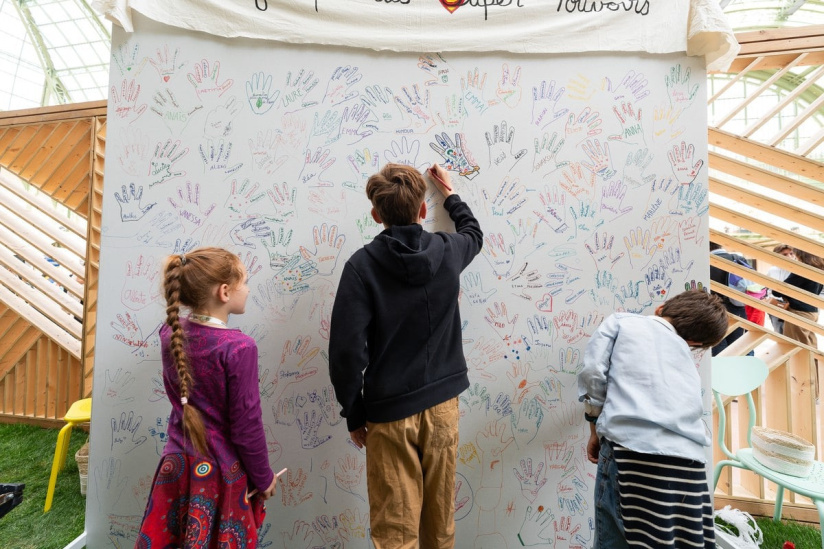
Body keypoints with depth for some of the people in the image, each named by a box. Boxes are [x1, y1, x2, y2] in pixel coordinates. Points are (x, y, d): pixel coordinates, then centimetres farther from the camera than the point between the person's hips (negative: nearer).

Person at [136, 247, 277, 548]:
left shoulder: (171, 333, -7)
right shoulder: (238, 347, -26)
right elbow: (246, 427, -19)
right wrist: (264, 478, -5)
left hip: (178, 465, 5)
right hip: (220, 474, -5)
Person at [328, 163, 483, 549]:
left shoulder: (362, 265, -12)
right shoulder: (448, 252, -3)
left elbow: (347, 349, -15)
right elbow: (474, 234, 23)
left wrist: (354, 414, -1)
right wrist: (450, 193, 37)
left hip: (389, 411, -3)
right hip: (441, 404, 4)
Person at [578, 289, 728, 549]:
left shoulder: (622, 321, 14)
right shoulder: (686, 357, 27)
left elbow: (593, 373, 1)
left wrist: (596, 430, 12)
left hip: (630, 448, -4)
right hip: (688, 464, 5)